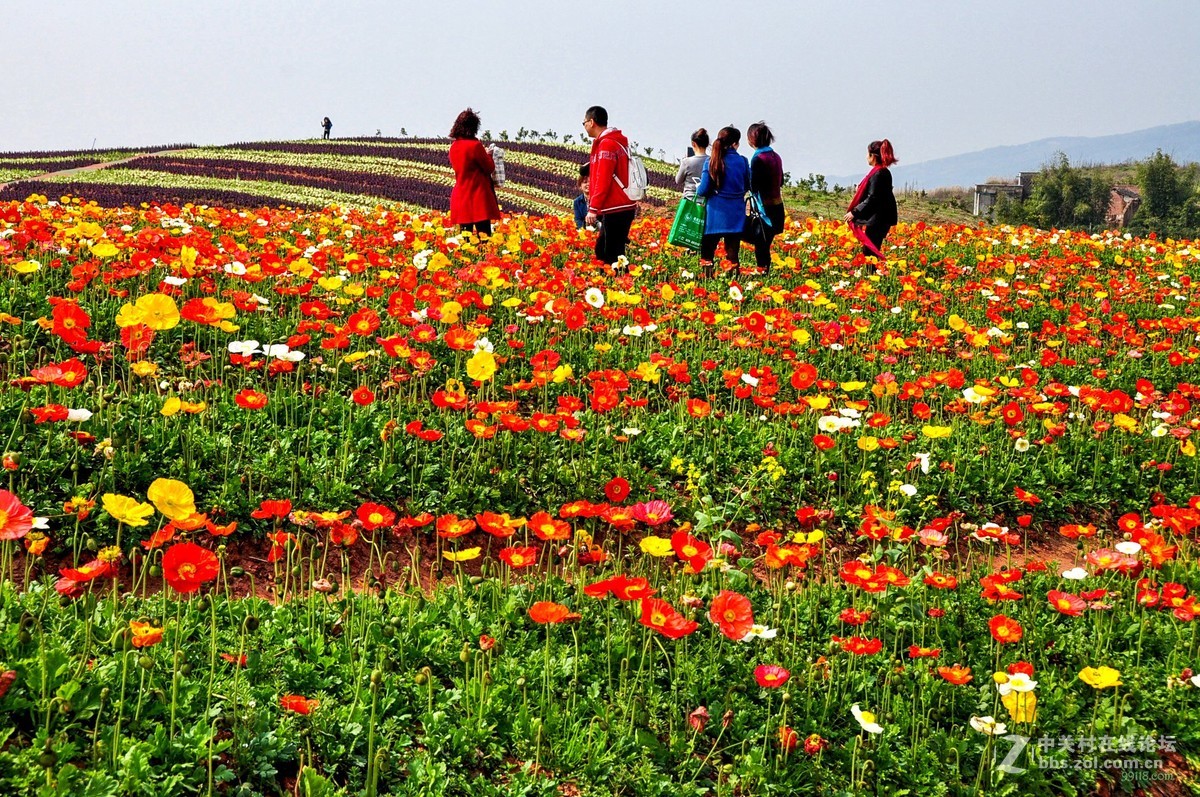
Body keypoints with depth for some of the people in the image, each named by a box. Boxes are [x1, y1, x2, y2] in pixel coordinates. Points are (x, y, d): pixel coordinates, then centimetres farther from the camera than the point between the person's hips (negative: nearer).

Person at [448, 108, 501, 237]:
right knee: (483, 235, -5)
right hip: (478, 198, -7)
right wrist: (488, 155, 10)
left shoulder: (454, 147, 7)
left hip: (461, 199, 7)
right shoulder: (475, 145, -14)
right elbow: (490, 168, -8)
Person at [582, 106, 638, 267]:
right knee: (602, 253, 15)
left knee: (612, 257, -10)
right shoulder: (617, 141, 17)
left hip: (616, 210, -10)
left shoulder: (606, 144, -13)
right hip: (621, 207, 10)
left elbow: (603, 181, -19)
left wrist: (593, 209, -19)